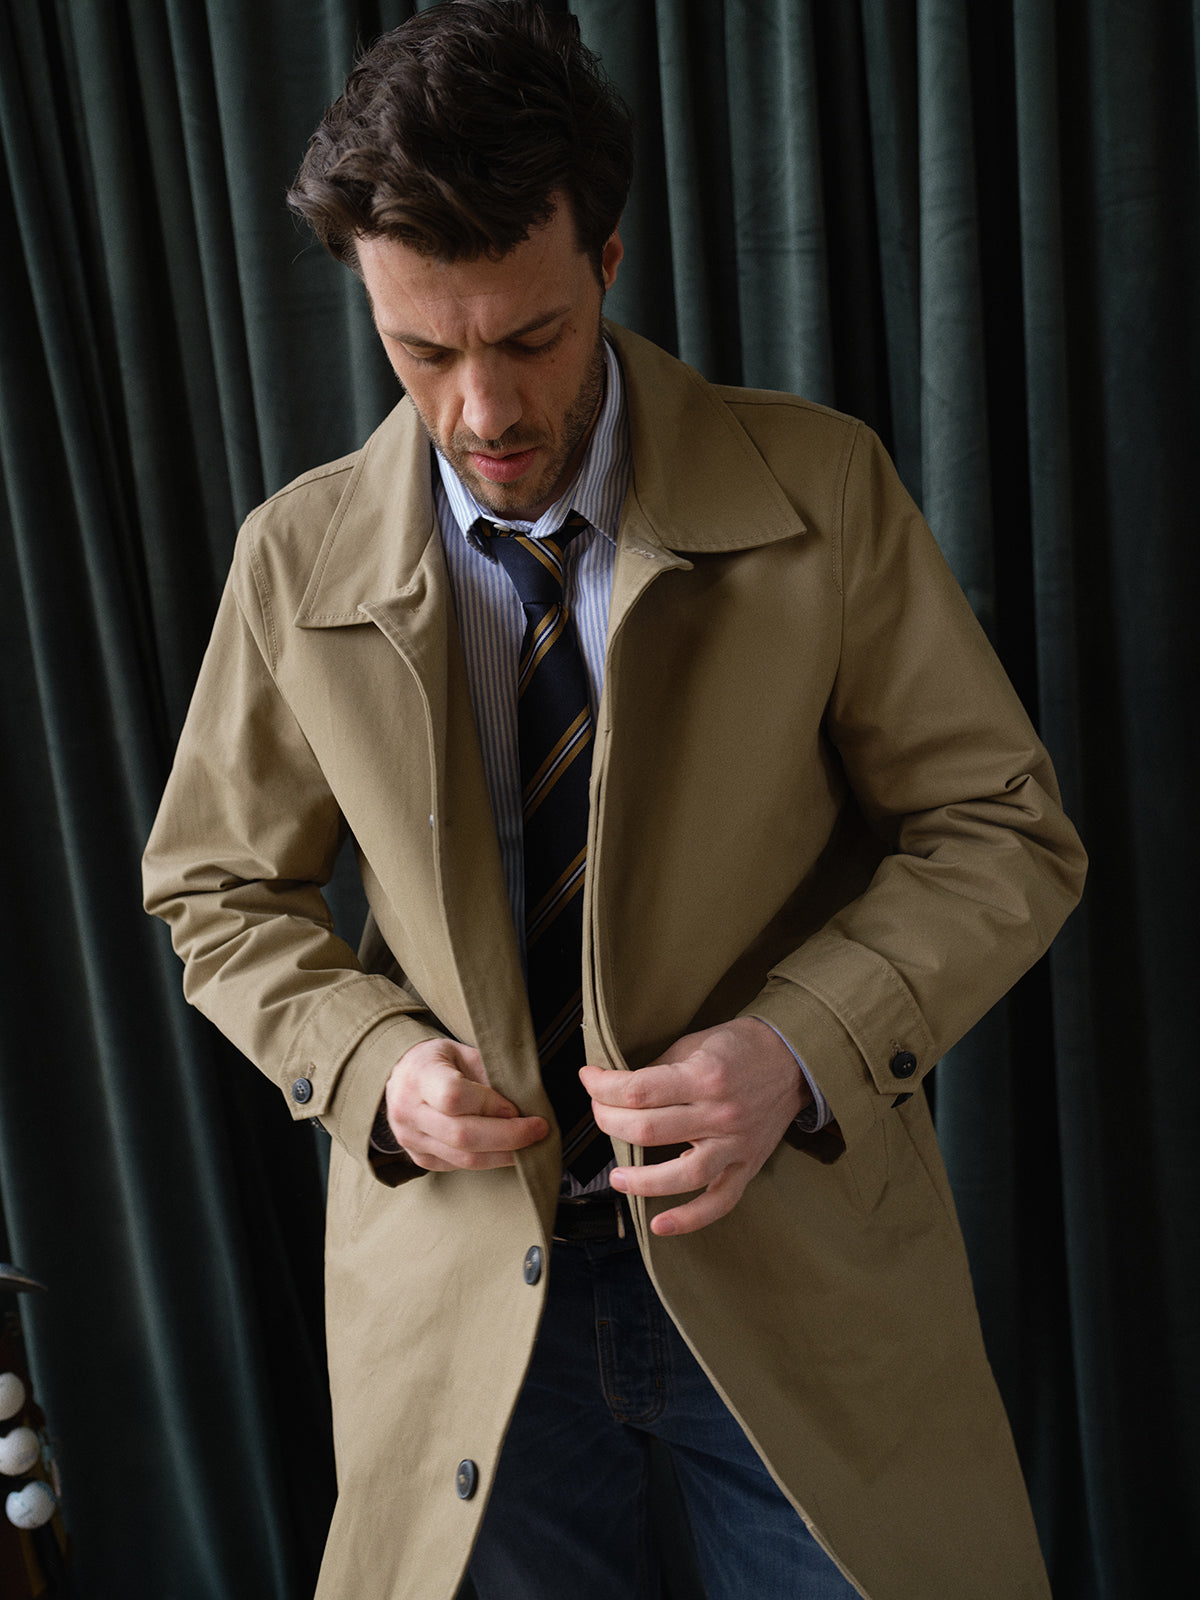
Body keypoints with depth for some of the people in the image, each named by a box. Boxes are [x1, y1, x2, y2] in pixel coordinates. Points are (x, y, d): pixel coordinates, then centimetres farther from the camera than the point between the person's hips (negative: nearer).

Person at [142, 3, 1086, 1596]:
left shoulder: (823, 491, -10)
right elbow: (216, 889, 6)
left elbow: (1002, 834, -6)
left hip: (791, 1247, -1)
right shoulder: (296, 562, -5)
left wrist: (802, 1045, -22)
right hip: (462, 1274, 2)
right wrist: (369, 1056, -13)